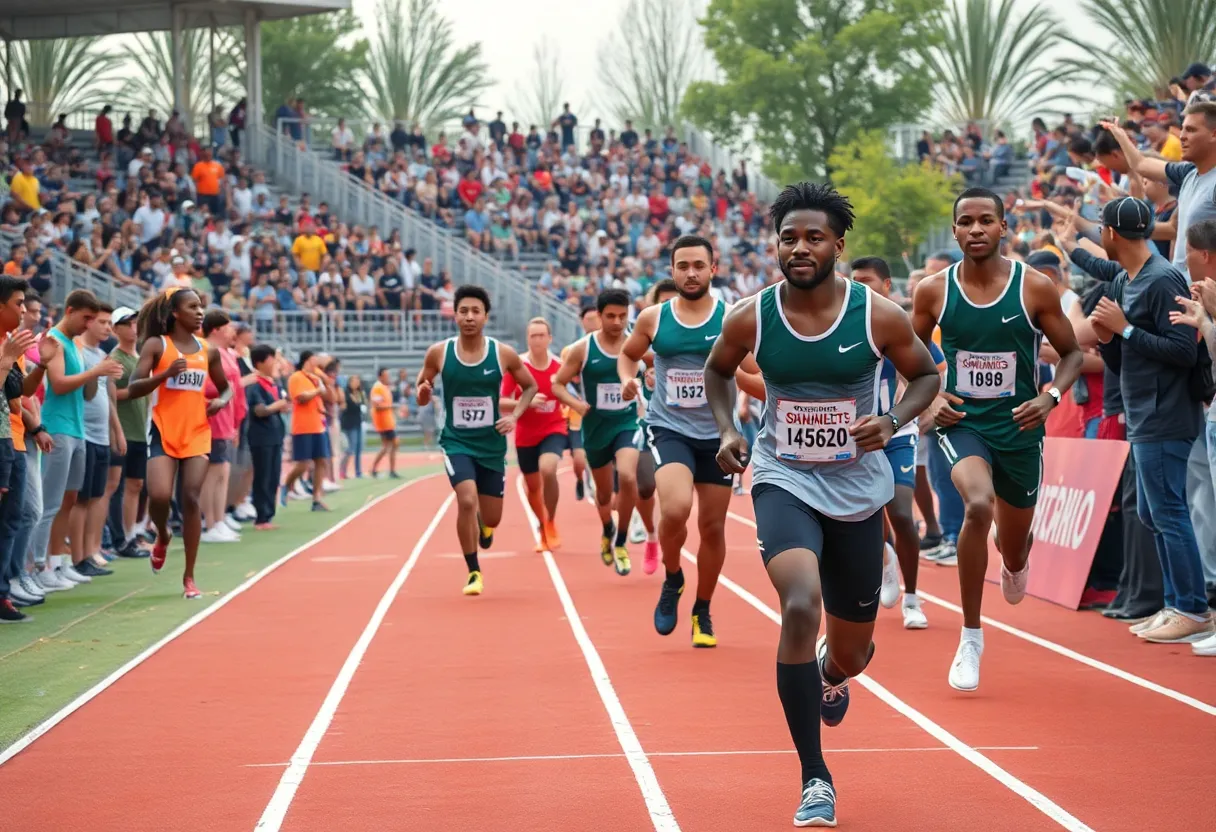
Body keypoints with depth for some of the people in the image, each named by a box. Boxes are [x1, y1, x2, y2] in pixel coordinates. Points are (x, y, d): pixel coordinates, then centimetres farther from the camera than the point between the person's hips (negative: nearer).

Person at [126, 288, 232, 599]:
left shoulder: (208, 351, 9)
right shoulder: (156, 345, -3)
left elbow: (225, 387, 23)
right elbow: (132, 389, -9)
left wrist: (221, 401, 0)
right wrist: (164, 374, -24)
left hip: (197, 433, 3)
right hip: (163, 432, -3)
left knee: (192, 498, -5)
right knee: (160, 495, -19)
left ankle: (189, 577, 3)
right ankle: (162, 538, 18)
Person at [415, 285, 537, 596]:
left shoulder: (503, 354, -7)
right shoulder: (439, 352, -7)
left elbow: (530, 386, 8)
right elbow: (422, 385, 7)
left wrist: (514, 416, -8)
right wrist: (422, 392, -16)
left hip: (492, 444, 2)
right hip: (457, 442, -2)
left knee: (491, 520, 8)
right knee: (467, 501, -24)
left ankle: (478, 526, 49)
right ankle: (473, 572, -5)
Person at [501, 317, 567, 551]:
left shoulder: (560, 366, -7)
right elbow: (501, 402, -12)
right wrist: (526, 402, -26)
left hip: (553, 429, -1)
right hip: (526, 434, 1)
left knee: (548, 470, -28)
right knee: (533, 486, 13)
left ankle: (551, 524, -7)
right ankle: (543, 528, 40)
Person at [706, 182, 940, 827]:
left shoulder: (879, 316, -12)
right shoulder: (750, 319, -9)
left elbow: (925, 374, 5)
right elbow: (717, 369, 12)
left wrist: (892, 422, -14)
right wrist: (726, 429, -3)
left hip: (857, 489, 1)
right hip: (783, 481, -1)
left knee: (852, 650, 12)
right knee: (800, 606, -29)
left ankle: (831, 674, 56)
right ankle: (815, 779, -18)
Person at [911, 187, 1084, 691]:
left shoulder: (1035, 287, -9)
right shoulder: (933, 291, -6)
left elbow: (1072, 353, 1)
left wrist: (1051, 396, -17)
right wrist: (929, 399, -7)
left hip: (1020, 427, 1)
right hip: (961, 422, -1)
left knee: (1014, 549, 15)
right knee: (978, 505, -31)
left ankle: (1014, 562, 59)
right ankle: (970, 636, -17)